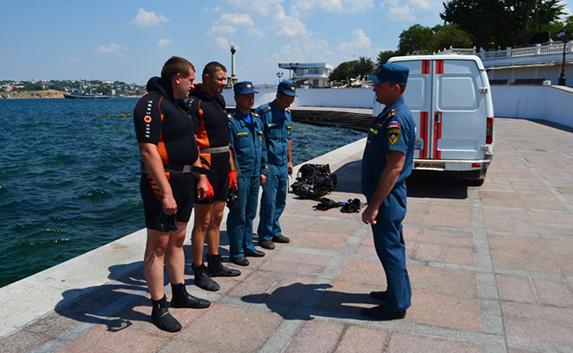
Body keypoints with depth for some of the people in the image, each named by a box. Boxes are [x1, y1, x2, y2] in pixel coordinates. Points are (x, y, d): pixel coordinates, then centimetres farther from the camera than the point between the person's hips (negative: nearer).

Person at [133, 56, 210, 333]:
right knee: (158, 246, 0)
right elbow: (148, 150, -24)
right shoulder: (152, 103, -15)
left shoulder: (175, 104, 16)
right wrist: (166, 193, -29)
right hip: (162, 185, -10)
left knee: (177, 240, 18)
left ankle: (179, 294, 32)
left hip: (183, 183, 10)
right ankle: (159, 308, 11)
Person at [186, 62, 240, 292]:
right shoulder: (194, 103, -12)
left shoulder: (219, 101, 16)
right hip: (206, 168, -9)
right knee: (203, 222, -1)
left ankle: (214, 264, 29)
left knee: (216, 219, 16)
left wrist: (231, 169, 18)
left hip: (222, 168, 9)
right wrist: (201, 177, -24)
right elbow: (191, 144, -19)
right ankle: (199, 272, 10)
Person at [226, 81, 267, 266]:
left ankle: (248, 246, 30)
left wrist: (263, 171, 16)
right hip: (239, 176, -7)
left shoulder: (256, 119, 12)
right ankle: (236, 252, 14)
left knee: (250, 214, 17)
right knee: (238, 215, 2)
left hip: (254, 175, 7)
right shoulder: (230, 121, -12)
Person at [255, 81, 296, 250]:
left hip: (283, 165, 8)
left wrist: (290, 161, 20)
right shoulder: (263, 112, -13)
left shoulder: (287, 113, 12)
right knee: (269, 201, -3)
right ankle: (265, 236, 11)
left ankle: (275, 231, 27)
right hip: (269, 164, -7)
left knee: (280, 201, 13)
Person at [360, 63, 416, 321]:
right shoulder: (392, 114, 11)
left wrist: (374, 205, -25)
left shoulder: (396, 119, -22)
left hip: (387, 196, -10)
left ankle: (396, 305, 16)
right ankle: (399, 292, 35)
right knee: (393, 246, 20)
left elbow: (394, 167, -27)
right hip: (388, 195, 10)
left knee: (389, 248, 1)